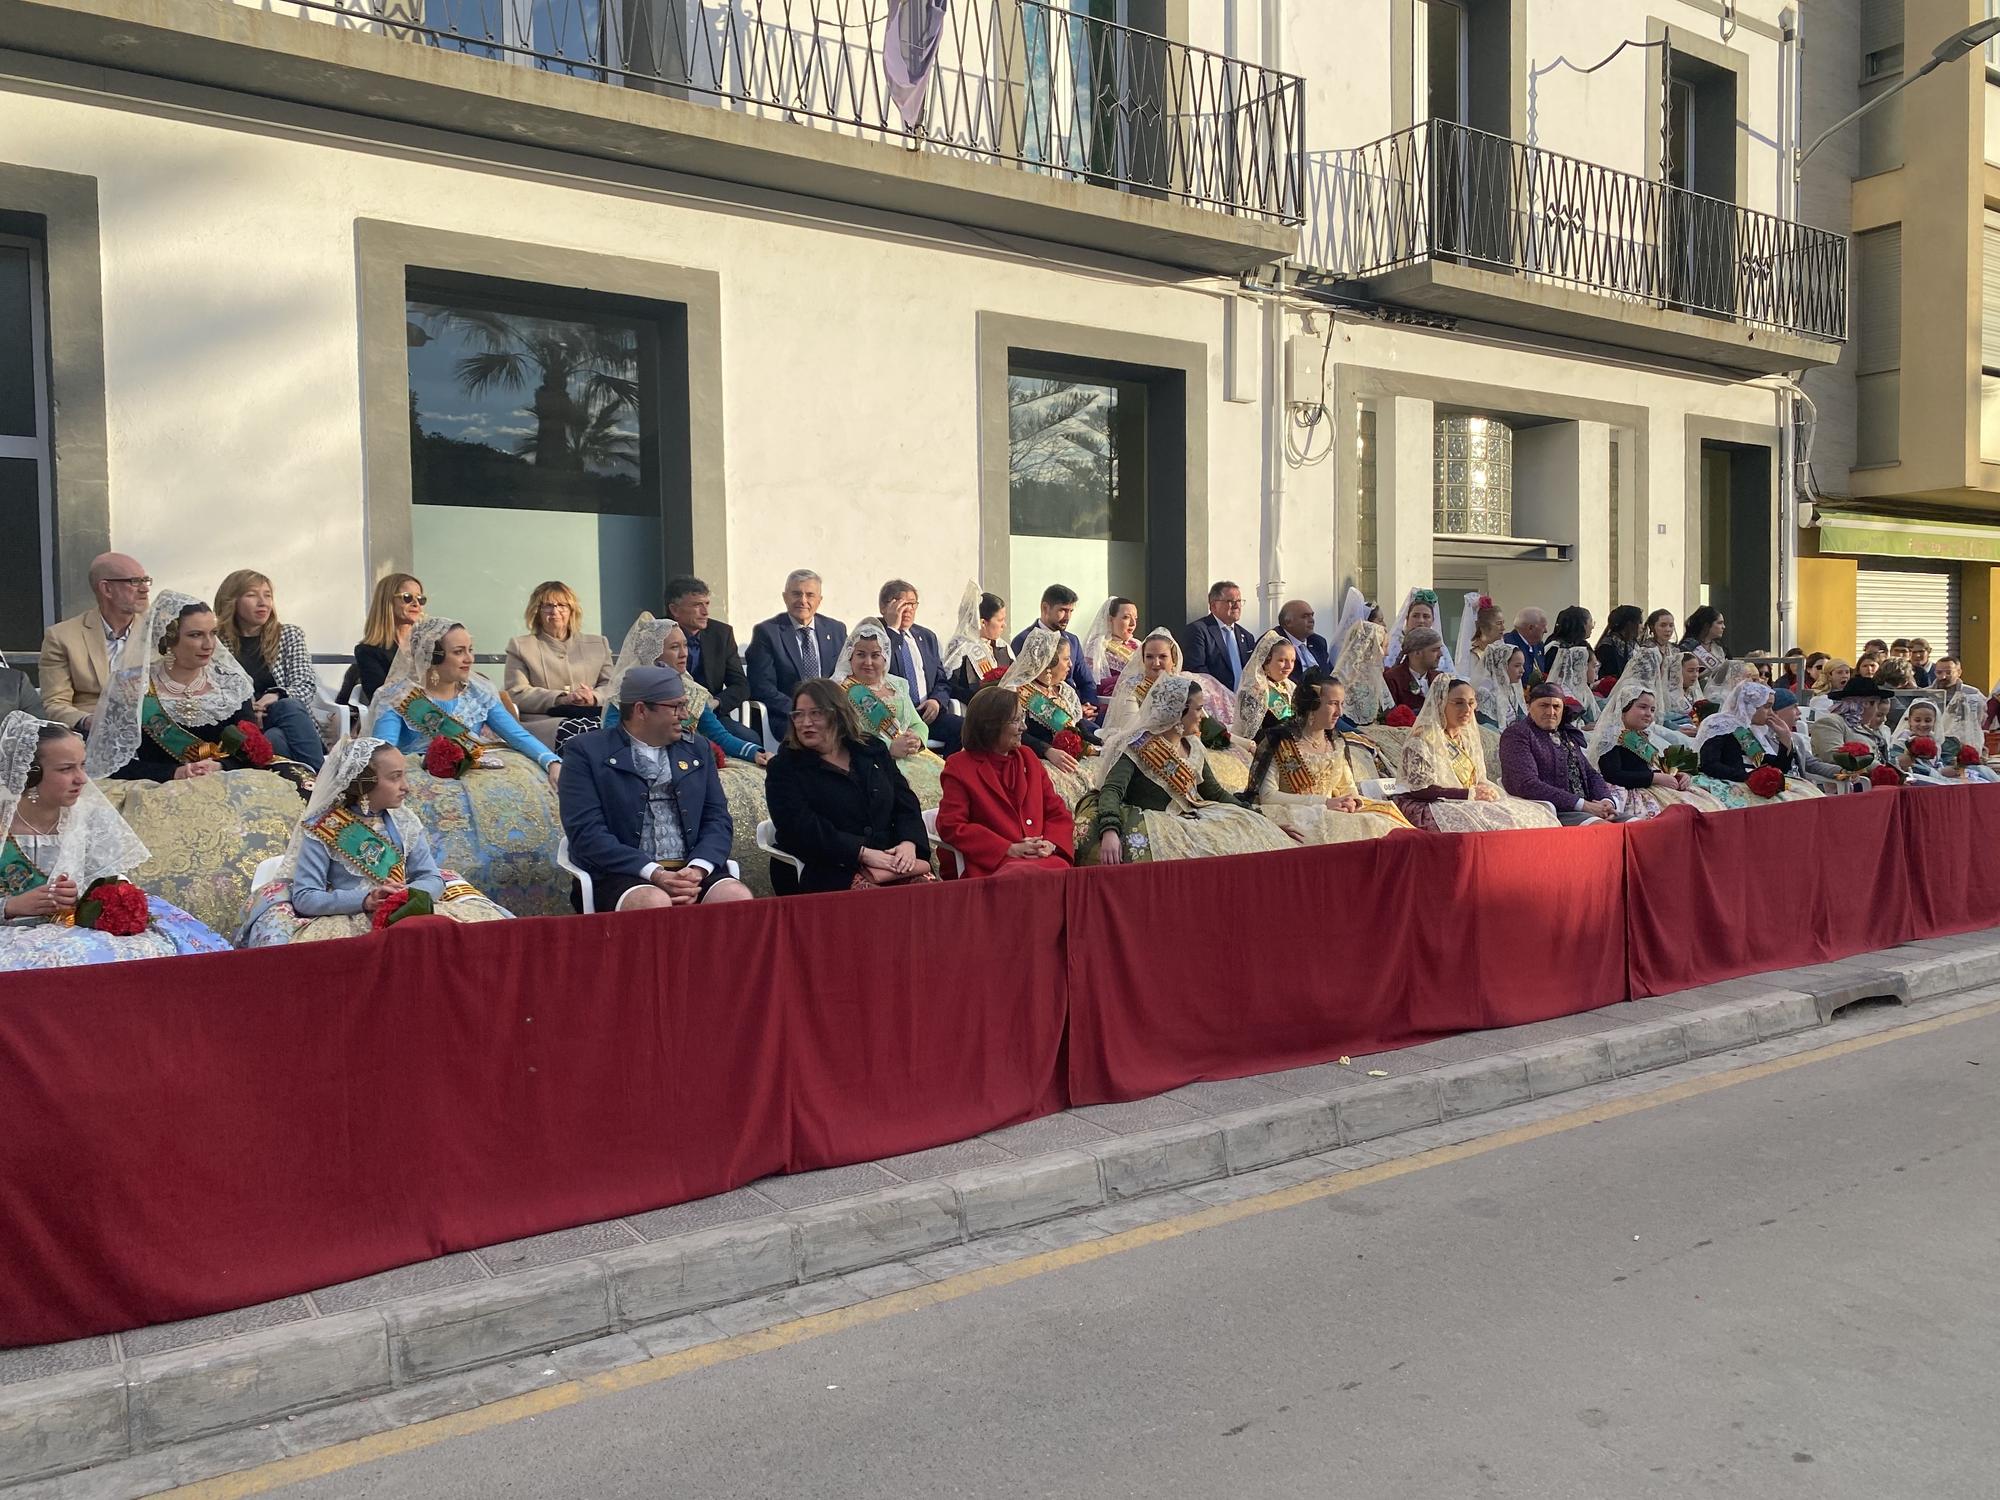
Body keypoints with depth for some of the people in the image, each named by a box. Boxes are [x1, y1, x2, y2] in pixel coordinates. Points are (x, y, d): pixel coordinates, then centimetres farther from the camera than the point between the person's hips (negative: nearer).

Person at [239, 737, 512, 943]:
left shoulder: (404, 821, 9)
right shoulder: (322, 829, -4)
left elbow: (432, 878, 6)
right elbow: (304, 897, -10)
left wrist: (408, 894, -17)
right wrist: (365, 901, -23)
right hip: (346, 919, -2)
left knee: (485, 922, -21)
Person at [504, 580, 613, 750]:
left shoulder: (598, 644, 26)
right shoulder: (520, 646, 17)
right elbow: (516, 694, 4)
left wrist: (594, 698, -9)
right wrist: (561, 699, -11)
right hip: (540, 720, -2)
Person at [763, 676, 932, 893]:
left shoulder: (873, 749, 20)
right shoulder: (784, 766, 6)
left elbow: (906, 802, 16)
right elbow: (802, 827, -7)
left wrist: (909, 843, -6)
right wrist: (864, 853, -16)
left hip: (891, 860, 4)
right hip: (832, 874, -4)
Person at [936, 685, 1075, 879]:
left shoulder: (1027, 757, 24)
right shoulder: (960, 767, 8)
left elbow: (1057, 812, 23)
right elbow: (950, 826, -2)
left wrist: (1051, 844, -1)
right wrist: (1010, 849, -9)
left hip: (1042, 857, 4)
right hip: (992, 866, -4)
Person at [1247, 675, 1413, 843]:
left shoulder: (1337, 742, 12)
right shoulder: (1280, 740, -8)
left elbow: (1348, 786, 21)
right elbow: (1267, 795, -14)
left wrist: (1351, 801, -6)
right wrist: (1324, 802, -16)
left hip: (1329, 815, 6)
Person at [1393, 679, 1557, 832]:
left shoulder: (1468, 739, 18)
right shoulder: (1422, 739, -7)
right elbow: (1420, 789, -15)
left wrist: (1486, 790, -3)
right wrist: (1469, 794, -17)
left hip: (1468, 805, 8)